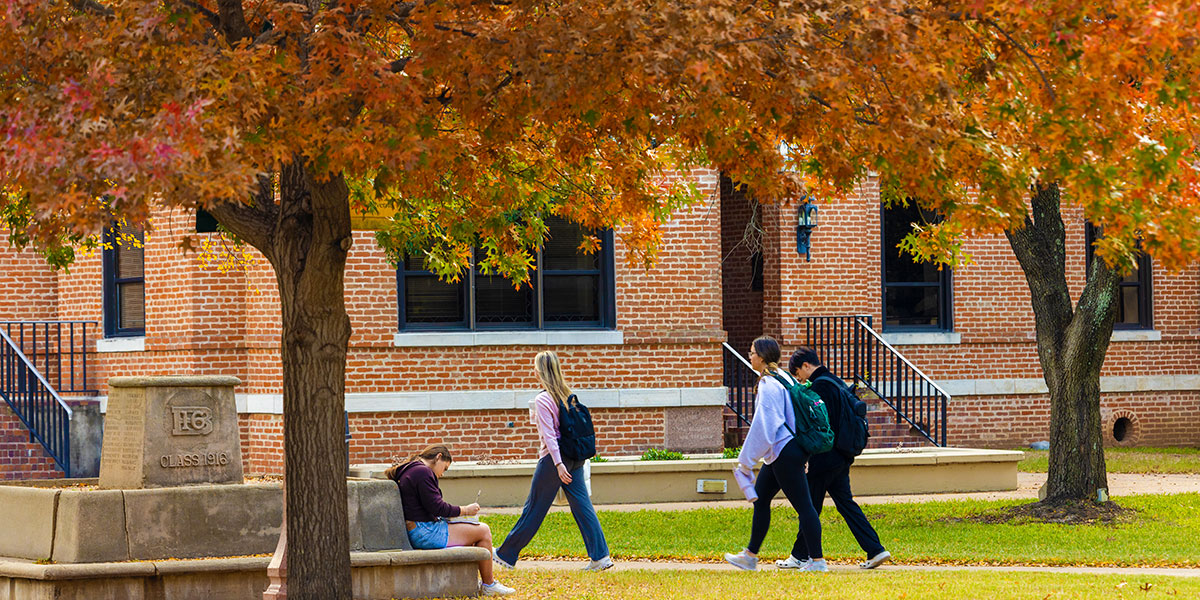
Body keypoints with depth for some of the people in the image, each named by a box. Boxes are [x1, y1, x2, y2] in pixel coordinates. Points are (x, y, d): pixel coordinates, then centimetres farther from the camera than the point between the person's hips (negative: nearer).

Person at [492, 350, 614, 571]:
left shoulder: (543, 400, -13)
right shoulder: (566, 394, 9)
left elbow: (549, 435, -17)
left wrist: (558, 464, -21)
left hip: (554, 457, -7)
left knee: (534, 509, 2)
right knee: (582, 505, 4)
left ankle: (506, 555, 14)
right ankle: (600, 556, -4)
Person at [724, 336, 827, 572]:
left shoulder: (769, 385, -17)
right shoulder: (785, 378, 13)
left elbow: (763, 425, -20)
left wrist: (746, 460, -13)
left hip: (785, 453, -11)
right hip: (781, 453, 11)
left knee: (803, 506, -6)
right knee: (760, 498, 16)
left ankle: (818, 560, -3)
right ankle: (750, 556, 23)